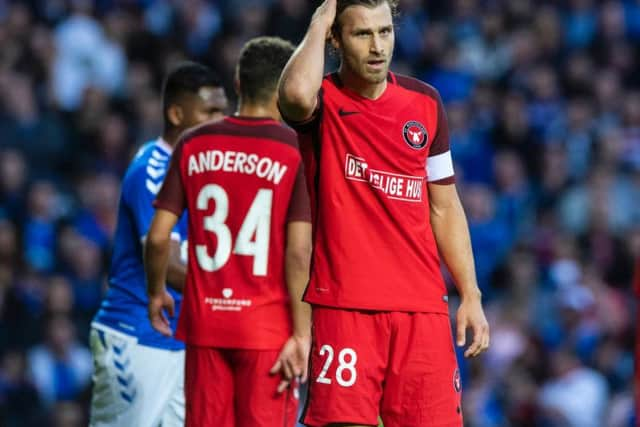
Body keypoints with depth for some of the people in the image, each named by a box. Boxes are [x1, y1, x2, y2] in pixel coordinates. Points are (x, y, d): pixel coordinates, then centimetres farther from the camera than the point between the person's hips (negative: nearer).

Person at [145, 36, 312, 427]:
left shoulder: (195, 145, 4)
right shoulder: (298, 152, -7)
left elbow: (159, 236, 3)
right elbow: (299, 251, -13)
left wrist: (157, 292, 20)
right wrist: (301, 335, -12)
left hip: (205, 322, 3)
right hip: (267, 327, -3)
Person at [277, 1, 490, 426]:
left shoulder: (425, 103, 11)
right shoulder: (323, 103, -3)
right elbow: (296, 94, -30)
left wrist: (470, 295, 10)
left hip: (421, 307, 4)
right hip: (343, 306, -4)